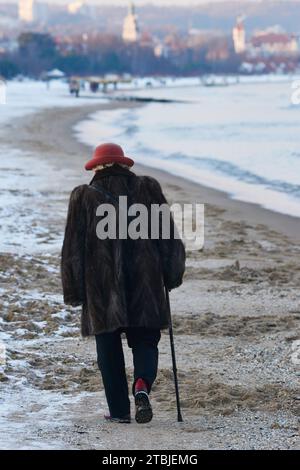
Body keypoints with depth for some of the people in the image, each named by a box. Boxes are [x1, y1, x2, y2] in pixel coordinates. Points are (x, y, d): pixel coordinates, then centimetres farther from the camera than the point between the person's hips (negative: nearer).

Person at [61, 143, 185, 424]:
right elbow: (168, 235, 4)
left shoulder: (84, 197, 1)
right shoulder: (147, 189, 4)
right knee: (145, 341, 11)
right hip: (145, 283, 1)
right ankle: (142, 385, -17)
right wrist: (171, 275, 12)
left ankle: (119, 411, 9)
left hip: (101, 286, -1)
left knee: (109, 348, 10)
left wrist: (73, 291, 6)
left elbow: (73, 247, 1)